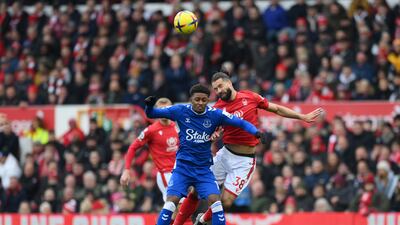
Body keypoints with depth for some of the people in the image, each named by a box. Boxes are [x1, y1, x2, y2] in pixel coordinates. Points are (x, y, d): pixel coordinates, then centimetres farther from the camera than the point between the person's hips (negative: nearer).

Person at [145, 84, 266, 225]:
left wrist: (255, 131, -23)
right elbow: (151, 114, -2)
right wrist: (149, 106, -24)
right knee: (172, 200, -14)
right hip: (183, 166, -1)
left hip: (204, 168, 1)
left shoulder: (214, 114, -6)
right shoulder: (181, 111, -7)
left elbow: (241, 123, -5)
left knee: (214, 200, -14)